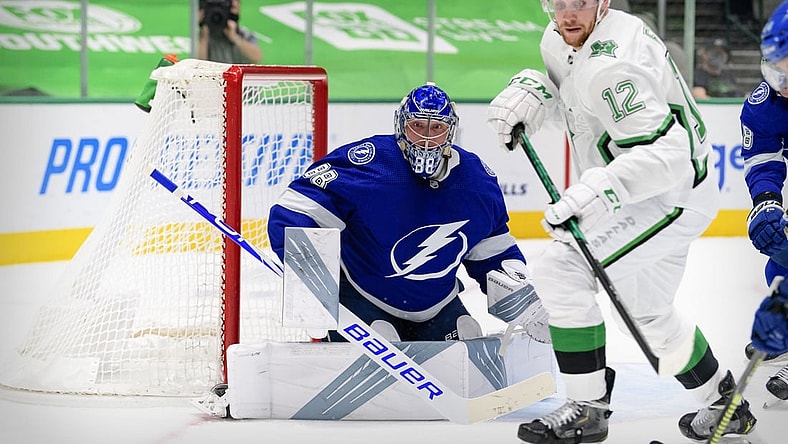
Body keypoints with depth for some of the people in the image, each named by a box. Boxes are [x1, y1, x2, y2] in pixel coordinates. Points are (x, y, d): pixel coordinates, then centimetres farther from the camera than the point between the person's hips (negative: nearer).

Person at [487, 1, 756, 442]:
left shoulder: (610, 66, -30)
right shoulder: (561, 40, -1)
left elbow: (665, 151, -36)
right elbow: (559, 82, 22)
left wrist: (600, 188, -46)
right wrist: (530, 89, 0)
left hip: (669, 197, -10)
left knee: (562, 272, -13)